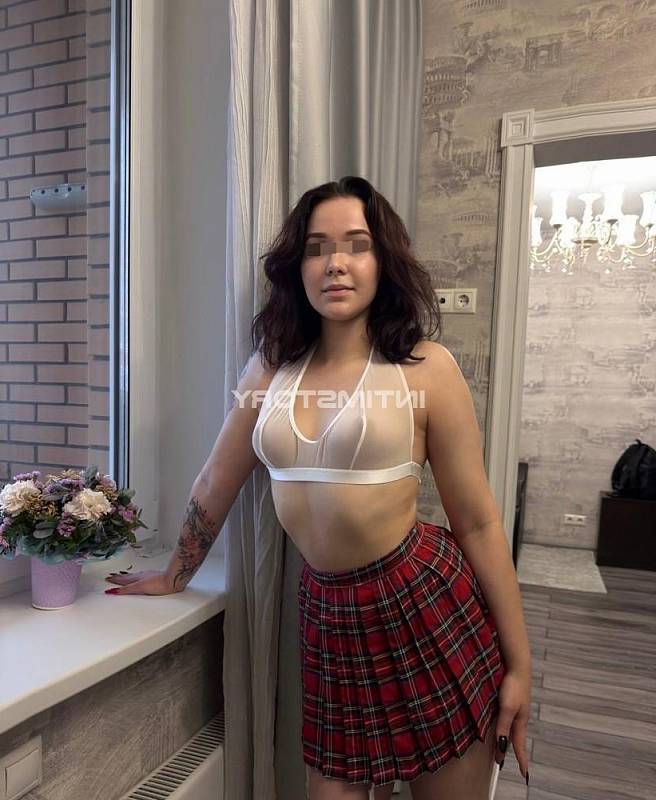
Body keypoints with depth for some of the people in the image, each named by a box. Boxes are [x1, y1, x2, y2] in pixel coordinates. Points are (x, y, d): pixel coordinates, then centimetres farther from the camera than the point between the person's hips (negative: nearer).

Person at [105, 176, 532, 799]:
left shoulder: (425, 367, -10)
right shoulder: (269, 367, 1)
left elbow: (478, 520, -7)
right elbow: (214, 486, 11)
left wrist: (518, 665, -2)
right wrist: (175, 576, 23)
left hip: (427, 605, -2)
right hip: (326, 611, 3)